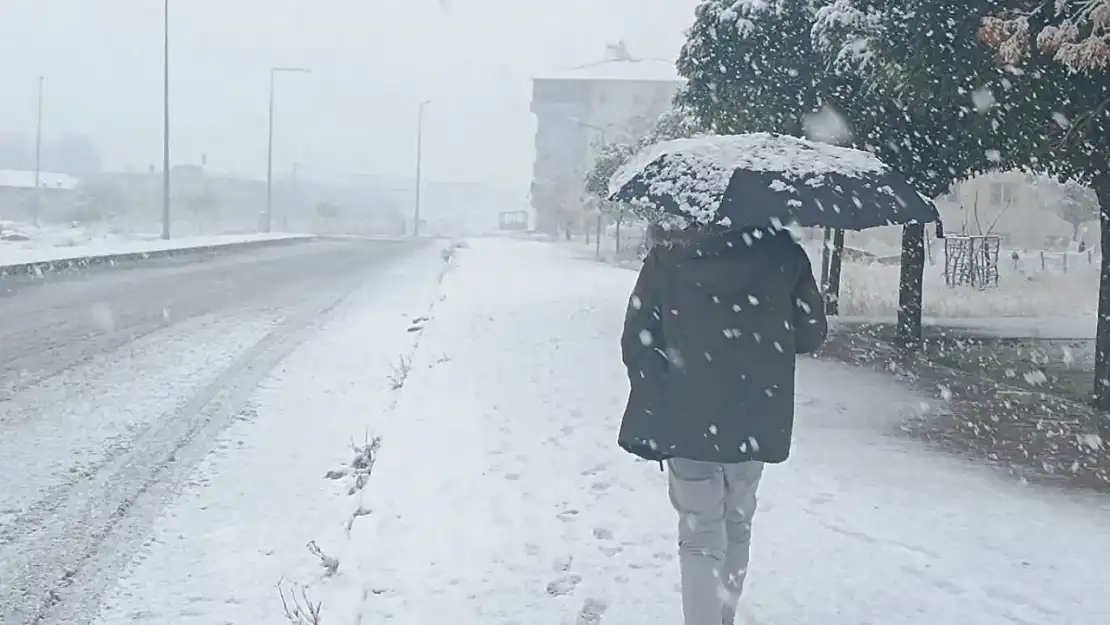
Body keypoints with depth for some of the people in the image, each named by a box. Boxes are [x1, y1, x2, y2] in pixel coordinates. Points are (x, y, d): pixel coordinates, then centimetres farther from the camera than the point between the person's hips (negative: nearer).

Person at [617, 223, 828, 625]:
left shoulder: (666, 260, -5)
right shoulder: (781, 254, -4)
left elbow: (637, 344, -5)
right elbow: (812, 334, 0)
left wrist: (654, 409, 7)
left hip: (686, 421, -2)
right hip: (755, 419, 2)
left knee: (700, 535, 6)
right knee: (736, 524, 21)